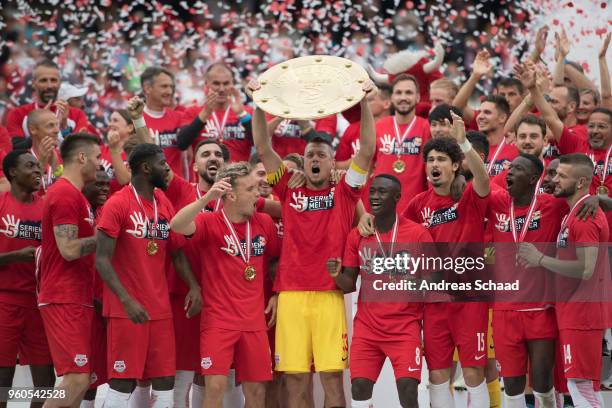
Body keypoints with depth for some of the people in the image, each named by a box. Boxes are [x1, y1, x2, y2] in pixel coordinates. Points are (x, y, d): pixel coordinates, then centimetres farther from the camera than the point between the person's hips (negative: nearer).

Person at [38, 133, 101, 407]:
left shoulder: (73, 194, 19)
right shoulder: (66, 194, -13)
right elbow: (69, 249, -20)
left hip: (76, 299, 10)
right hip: (64, 301, -10)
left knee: (78, 379, 8)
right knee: (77, 379, -16)